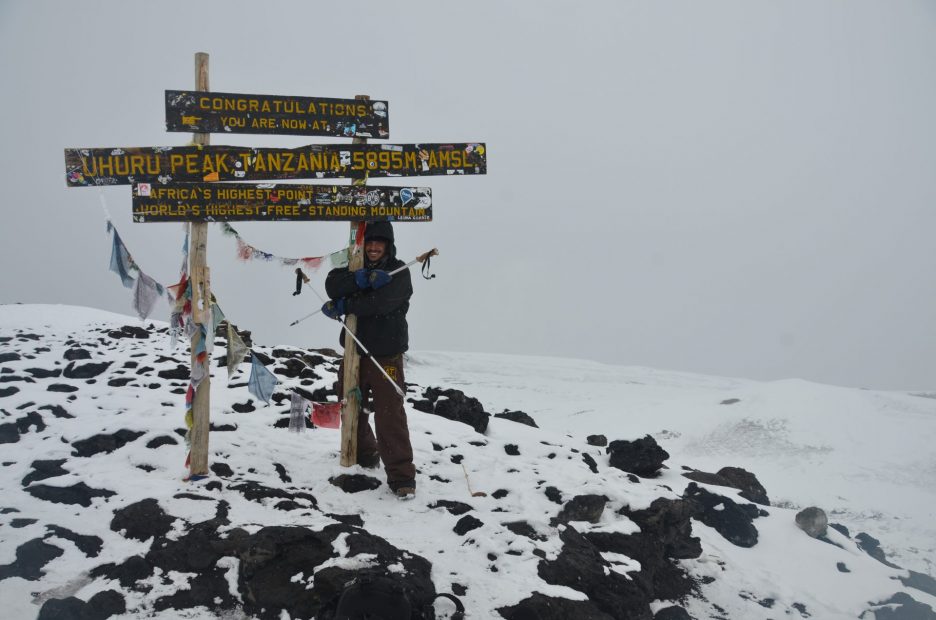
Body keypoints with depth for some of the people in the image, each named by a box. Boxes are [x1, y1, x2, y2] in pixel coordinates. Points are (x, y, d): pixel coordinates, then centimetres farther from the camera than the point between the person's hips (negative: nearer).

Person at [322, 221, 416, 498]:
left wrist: (342, 306, -16)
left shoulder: (399, 271, -6)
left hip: (386, 354, -6)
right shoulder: (356, 268, 10)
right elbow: (332, 284, -11)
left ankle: (401, 476, -9)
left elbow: (382, 302, -24)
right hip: (355, 350, 6)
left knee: (389, 414, -13)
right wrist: (361, 279, -29)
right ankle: (364, 454, 41)